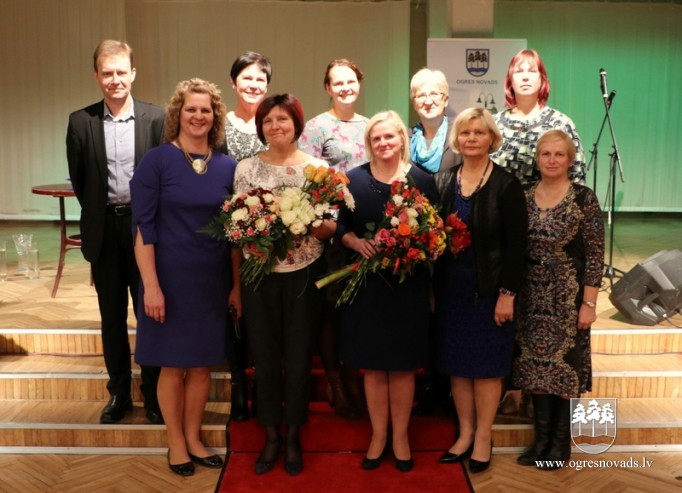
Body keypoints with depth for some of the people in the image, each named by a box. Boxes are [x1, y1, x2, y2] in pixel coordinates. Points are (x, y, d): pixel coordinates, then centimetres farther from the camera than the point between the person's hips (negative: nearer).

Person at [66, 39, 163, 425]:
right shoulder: (81, 121, 1)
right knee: (112, 317, 11)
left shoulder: (156, 118, -2)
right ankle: (119, 393, 25)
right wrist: (98, 216, 7)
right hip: (104, 230, 2)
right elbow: (78, 179, 7)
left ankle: (153, 394, 20)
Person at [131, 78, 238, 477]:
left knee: (203, 363, 12)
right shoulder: (157, 161, -7)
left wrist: (237, 284, 4)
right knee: (173, 364, 8)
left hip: (214, 280, 4)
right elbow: (143, 227, -9)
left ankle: (194, 437, 30)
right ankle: (176, 442, 26)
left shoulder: (227, 166, 4)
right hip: (170, 278, -3)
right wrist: (151, 284, -15)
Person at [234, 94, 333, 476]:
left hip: (303, 276, -1)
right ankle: (271, 436, 28)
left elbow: (330, 228, -2)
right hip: (260, 276, 1)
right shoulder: (247, 168, 2)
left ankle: (293, 436, 28)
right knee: (265, 357, 10)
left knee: (299, 357, 9)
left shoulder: (318, 168, -1)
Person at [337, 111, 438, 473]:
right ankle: (378, 435, 25)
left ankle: (400, 436, 25)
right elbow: (341, 226, 5)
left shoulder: (421, 180, 1)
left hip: (409, 284, -1)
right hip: (366, 283, 1)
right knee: (372, 365, 9)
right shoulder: (353, 179, 3)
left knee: (402, 366, 8)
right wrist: (356, 242, -14)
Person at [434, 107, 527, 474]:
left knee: (486, 365, 6)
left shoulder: (506, 186, -6)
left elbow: (516, 246, -8)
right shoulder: (442, 182, 5)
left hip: (489, 290, -4)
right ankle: (465, 433, 25)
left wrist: (508, 294, -13)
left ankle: (483, 438, 20)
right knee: (456, 364, 11)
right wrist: (431, 288, 2)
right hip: (450, 289, 4)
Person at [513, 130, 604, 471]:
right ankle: (541, 439, 24)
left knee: (565, 367, 5)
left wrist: (589, 303, -12)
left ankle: (561, 443, 20)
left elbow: (595, 254, -9)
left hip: (569, 297, -4)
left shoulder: (584, 198, -8)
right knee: (535, 367, 10)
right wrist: (512, 295, 5)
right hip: (532, 298, 4)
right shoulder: (524, 198, 4)